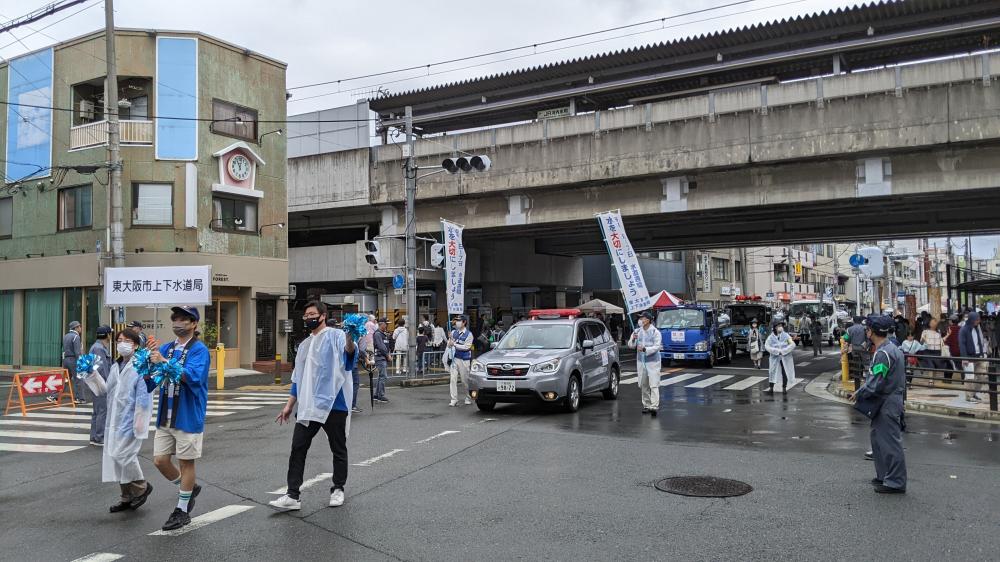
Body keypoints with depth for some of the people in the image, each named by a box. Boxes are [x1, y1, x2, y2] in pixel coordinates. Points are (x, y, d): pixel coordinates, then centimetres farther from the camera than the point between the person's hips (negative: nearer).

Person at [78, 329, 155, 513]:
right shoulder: (115, 367, 12)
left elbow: (144, 398, -15)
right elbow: (106, 392, 15)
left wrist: (139, 425, -18)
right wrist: (92, 375, 7)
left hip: (130, 421, -8)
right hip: (114, 420, 8)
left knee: (122, 455, -11)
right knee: (114, 457, 11)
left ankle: (141, 487, 12)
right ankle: (127, 497, 23)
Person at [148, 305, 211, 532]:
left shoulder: (199, 350, -9)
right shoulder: (165, 348, 10)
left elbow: (193, 376, -26)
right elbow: (150, 381, 9)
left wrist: (164, 362, -29)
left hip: (188, 417, -6)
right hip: (165, 417, 6)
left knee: (186, 462, 5)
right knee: (160, 460, 9)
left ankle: (182, 510, 19)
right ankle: (190, 487, 33)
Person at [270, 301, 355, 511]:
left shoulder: (336, 336, -6)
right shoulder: (304, 345, 17)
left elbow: (349, 355, -27)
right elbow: (298, 378, 21)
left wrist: (350, 344, -50)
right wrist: (289, 406, 18)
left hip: (333, 403, -6)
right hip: (308, 406, 6)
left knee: (338, 449, 8)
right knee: (297, 449, 0)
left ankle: (338, 489, 23)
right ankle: (292, 495, 4)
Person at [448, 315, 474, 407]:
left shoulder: (468, 334, -4)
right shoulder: (453, 332, 10)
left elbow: (466, 347, -14)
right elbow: (449, 346, 12)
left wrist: (455, 344, -15)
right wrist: (450, 340, -8)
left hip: (464, 360, -4)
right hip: (454, 358, 4)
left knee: (465, 380, 2)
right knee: (453, 379, -3)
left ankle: (468, 399, 20)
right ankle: (454, 400, 1)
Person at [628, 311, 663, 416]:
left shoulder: (655, 332, -7)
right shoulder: (637, 331, 5)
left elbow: (657, 347, -14)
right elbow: (630, 345, 5)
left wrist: (645, 349, -26)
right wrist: (633, 339, -17)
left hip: (653, 362, -5)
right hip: (641, 361, 5)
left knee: (654, 385, -10)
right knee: (643, 385, 11)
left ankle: (654, 407, -16)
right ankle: (646, 405, 22)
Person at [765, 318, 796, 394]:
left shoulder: (786, 335, -2)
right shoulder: (771, 336, -3)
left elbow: (792, 344, -9)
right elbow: (767, 346, -12)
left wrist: (783, 351, -18)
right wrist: (777, 351, -20)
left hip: (785, 358, 0)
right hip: (775, 358, 0)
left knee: (785, 373, 5)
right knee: (772, 372, -2)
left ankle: (784, 388, 19)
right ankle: (771, 388, 8)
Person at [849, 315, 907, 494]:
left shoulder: (882, 354, -21)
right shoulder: (893, 349, 13)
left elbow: (875, 384, -24)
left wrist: (858, 394, -10)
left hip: (887, 404, -11)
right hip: (892, 400, 11)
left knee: (890, 442, -3)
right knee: (877, 438, 19)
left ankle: (896, 482, 4)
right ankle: (884, 475, 29)